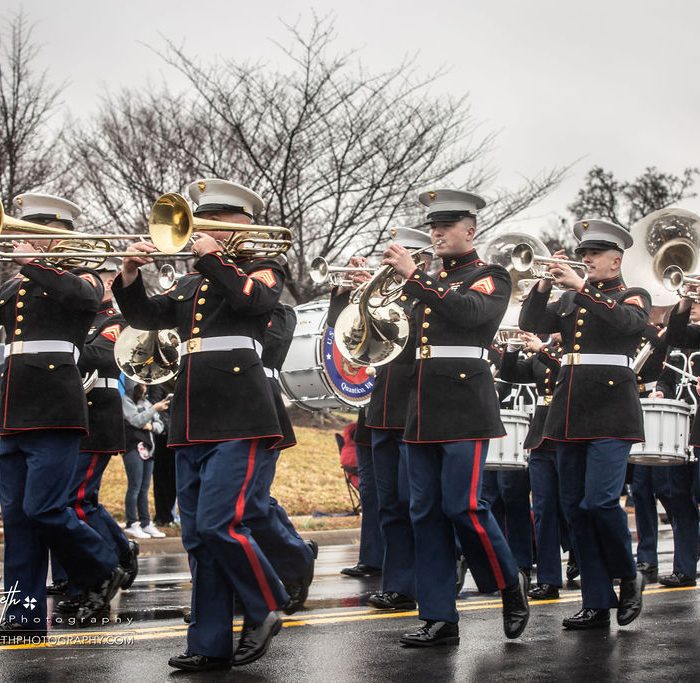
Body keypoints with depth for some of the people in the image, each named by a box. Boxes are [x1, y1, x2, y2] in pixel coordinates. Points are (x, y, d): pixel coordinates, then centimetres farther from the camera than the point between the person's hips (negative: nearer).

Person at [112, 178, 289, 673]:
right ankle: (211, 645, 9)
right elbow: (147, 315, 14)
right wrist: (130, 275, -2)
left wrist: (212, 256, -11)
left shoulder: (263, 269, 6)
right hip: (192, 422, 7)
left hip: (239, 418, -7)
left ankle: (266, 610, 5)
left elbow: (252, 300, -16)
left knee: (219, 524, -16)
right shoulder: (193, 284, 23)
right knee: (198, 536, 5)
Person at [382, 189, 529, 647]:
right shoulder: (430, 282, 21)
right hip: (424, 409, 7)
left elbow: (470, 312, -19)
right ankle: (439, 618, 7)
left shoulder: (490, 277, 2)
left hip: (465, 407, -6)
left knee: (462, 505, -12)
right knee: (426, 512, 3)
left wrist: (413, 276, -18)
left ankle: (510, 585, 11)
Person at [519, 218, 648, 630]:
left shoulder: (635, 296, 4)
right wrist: (545, 284, -6)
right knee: (575, 509, 3)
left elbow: (630, 322, -17)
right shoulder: (569, 301, 18)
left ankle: (628, 577, 8)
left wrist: (582, 287, -20)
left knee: (600, 501, -17)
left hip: (611, 413, -5)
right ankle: (597, 604, 9)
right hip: (570, 414, 5)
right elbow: (532, 325, 6)